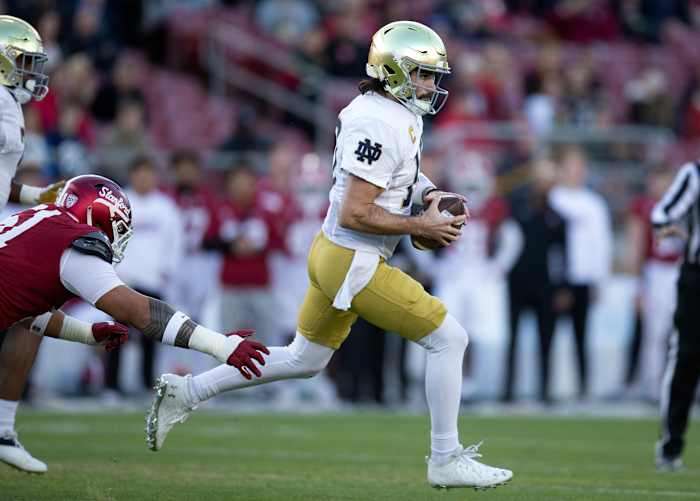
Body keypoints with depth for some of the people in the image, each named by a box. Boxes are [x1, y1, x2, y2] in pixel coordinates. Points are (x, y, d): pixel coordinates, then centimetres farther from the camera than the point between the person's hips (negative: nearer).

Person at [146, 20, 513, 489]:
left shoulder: (400, 115, 8)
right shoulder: (380, 125, -22)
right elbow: (355, 214, -25)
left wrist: (427, 194, 7)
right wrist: (423, 227, -18)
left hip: (331, 253, 10)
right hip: (353, 264, -10)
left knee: (304, 360, 23)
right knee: (449, 338, -4)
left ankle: (185, 392, 28)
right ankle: (446, 460, 3)